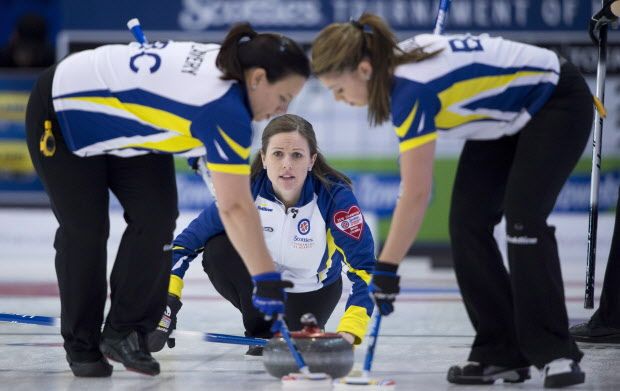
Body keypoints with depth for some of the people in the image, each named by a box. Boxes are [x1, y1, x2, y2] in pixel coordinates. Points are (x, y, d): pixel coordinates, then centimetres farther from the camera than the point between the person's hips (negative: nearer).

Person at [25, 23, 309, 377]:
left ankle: (124, 332, 4)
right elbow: (235, 206, -39)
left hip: (122, 118, 8)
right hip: (63, 111, -8)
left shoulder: (228, 65, -12)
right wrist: (267, 280, -38)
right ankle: (81, 345, 12)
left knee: (156, 218, -6)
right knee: (85, 229, -5)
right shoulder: (225, 108, -37)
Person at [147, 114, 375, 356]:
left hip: (312, 292, -1)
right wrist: (168, 300, -33)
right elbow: (188, 242, -20)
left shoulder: (335, 196, -32)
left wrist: (348, 333, -46)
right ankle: (261, 330, -5)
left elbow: (364, 269, -33)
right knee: (218, 248, -27)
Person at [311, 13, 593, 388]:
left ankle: (557, 354, -18)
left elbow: (416, 195, -32)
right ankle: (501, 354, -2)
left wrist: (386, 269, -28)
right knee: (468, 223, -4)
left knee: (523, 219, -24)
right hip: (507, 118, 9)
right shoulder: (400, 61, -9)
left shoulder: (412, 89, -33)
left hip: (559, 104, -9)